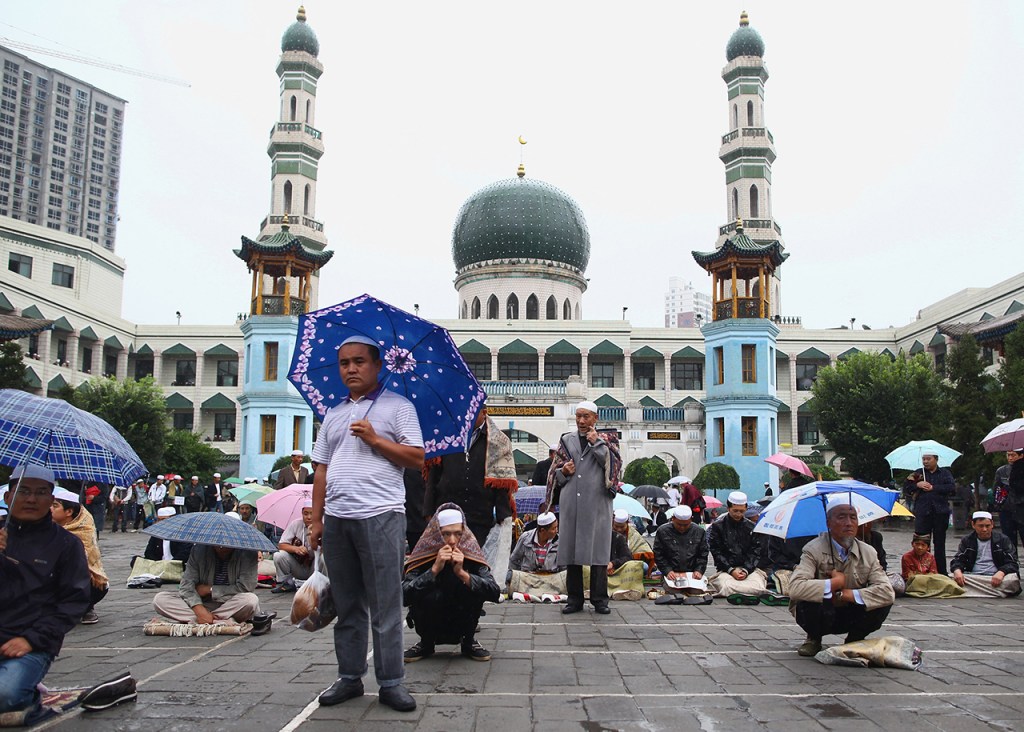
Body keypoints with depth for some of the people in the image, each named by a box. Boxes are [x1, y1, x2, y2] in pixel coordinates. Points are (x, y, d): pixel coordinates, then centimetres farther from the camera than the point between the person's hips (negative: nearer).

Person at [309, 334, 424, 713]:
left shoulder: (398, 406, 5)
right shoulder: (333, 415, 19)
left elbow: (417, 457, -2)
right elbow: (321, 470, 17)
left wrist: (375, 439, -10)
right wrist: (316, 519, 11)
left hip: (380, 515, -5)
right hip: (336, 519, 5)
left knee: (385, 605, -2)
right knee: (347, 605, 11)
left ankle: (391, 682, 5)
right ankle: (349, 677, 21)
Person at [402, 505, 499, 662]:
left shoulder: (470, 552, -15)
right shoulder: (423, 554, -18)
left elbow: (494, 593, -25)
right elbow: (404, 596, -30)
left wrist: (462, 573, -36)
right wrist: (435, 569, -36)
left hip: (461, 624, 1)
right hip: (430, 624, -1)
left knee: (475, 586, -26)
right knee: (431, 596, -32)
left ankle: (469, 642, -1)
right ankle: (426, 644, 0)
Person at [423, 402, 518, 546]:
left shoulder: (498, 443, 4)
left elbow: (503, 484, 0)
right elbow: (432, 479, 9)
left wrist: (503, 518, -7)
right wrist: (429, 513, 3)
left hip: (481, 522, -1)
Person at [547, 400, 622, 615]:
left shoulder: (606, 440, 9)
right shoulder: (566, 440, 15)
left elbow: (614, 464, -7)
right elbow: (555, 472, 17)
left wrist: (597, 443, -8)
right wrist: (563, 471, -4)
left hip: (597, 503, -2)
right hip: (571, 504, 2)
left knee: (598, 549, -2)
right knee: (571, 549, 3)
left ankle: (599, 599, 7)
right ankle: (575, 599, 12)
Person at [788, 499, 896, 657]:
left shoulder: (869, 553, -4)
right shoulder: (814, 550, -17)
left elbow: (887, 592, -17)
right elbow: (795, 588, -32)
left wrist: (845, 594, -25)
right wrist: (835, 583, -24)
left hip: (850, 618, 3)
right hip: (820, 618, -3)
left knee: (884, 602, -21)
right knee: (809, 604, -36)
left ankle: (854, 640, 7)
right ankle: (813, 639, 1)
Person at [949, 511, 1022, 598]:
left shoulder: (1003, 540, 8)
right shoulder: (967, 540, 13)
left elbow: (1012, 563, 1)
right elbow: (957, 560, 7)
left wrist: (1001, 572, -22)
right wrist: (957, 570, -18)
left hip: (995, 578, -1)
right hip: (973, 577, 1)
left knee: (1013, 579, -33)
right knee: (953, 578, -29)